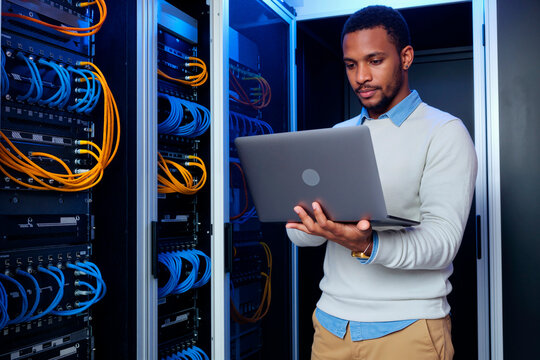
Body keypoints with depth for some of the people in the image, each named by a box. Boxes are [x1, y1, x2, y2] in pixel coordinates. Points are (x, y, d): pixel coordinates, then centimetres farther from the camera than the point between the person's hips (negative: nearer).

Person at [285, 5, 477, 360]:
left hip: (407, 326, -4)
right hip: (332, 321, 5)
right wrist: (315, 224, -18)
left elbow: (443, 241, -16)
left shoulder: (445, 132, -5)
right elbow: (298, 232, 6)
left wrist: (368, 245, -34)